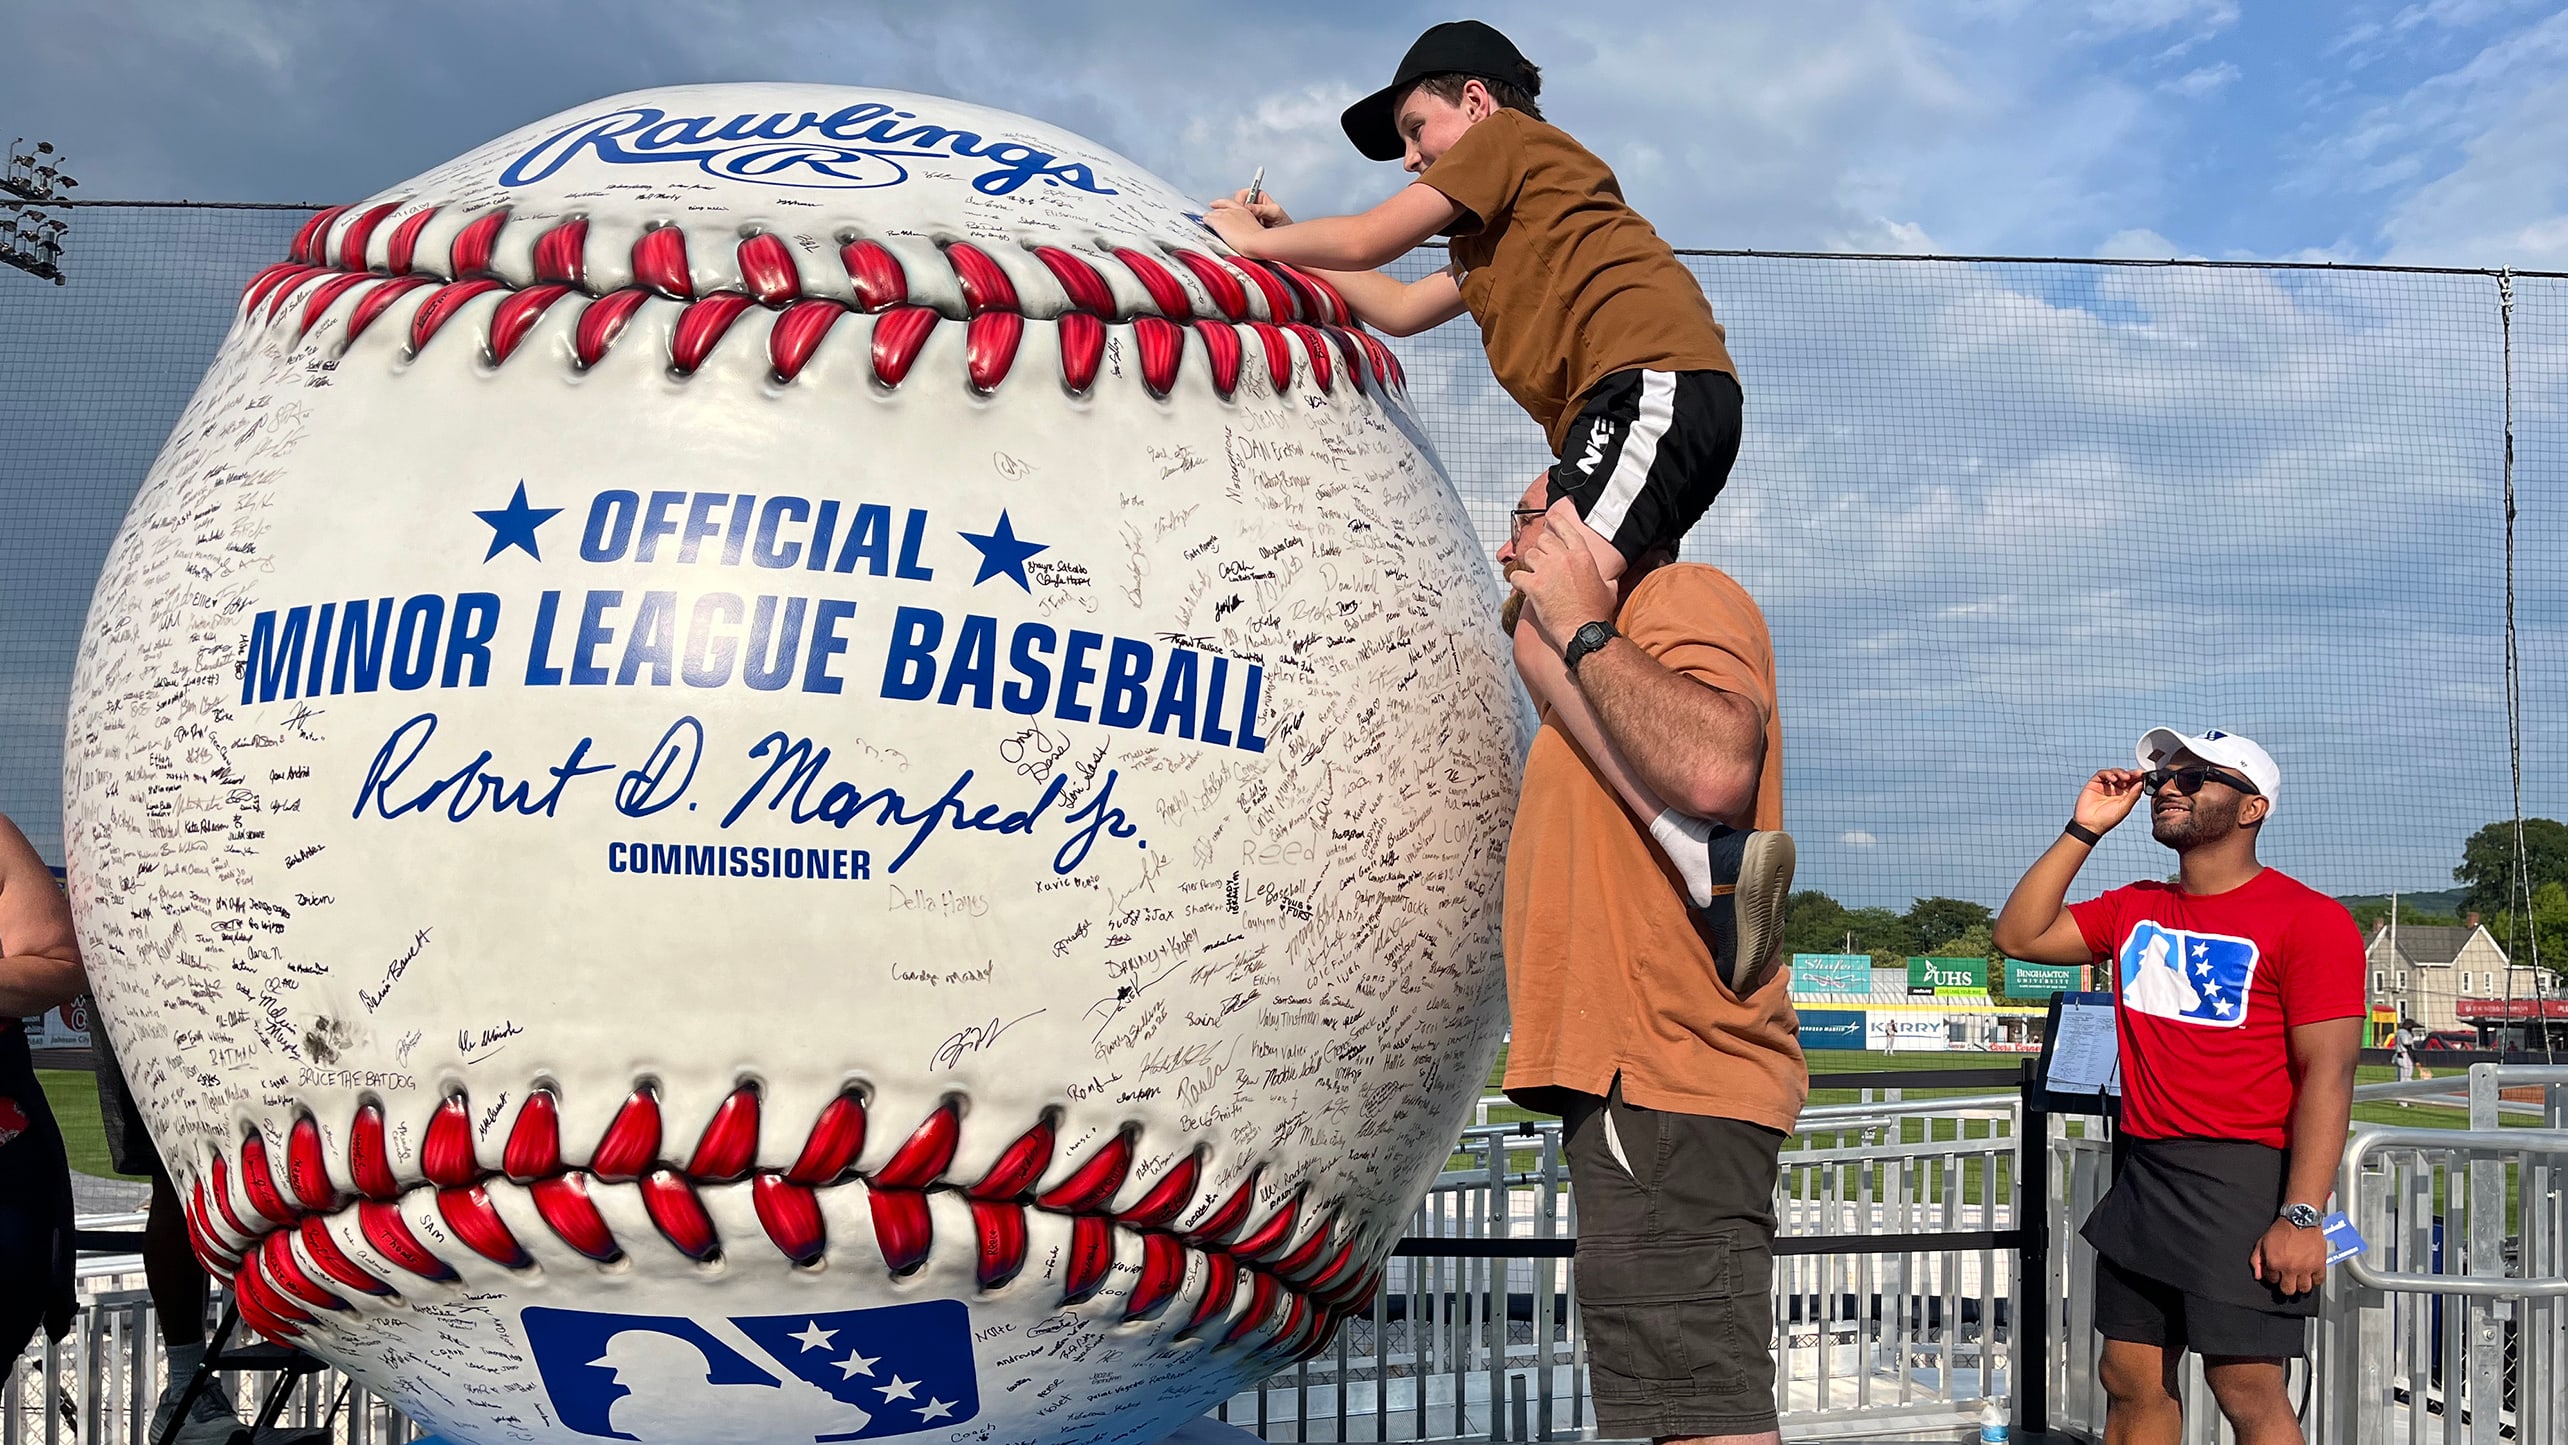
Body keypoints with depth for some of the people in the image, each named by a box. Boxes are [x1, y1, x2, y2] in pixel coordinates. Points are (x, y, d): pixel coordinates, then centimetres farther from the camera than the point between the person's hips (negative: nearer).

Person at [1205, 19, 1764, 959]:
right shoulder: (1498, 240, 37)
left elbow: (1369, 241, 6)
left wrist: (1252, 243, 22)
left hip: (1656, 377, -11)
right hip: (1620, 411, 11)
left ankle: (1712, 857, -39)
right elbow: (1399, 309, 42)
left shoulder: (1508, 137, 10)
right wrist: (1281, 241, 43)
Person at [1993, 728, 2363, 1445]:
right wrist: (2083, 830, 7)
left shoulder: (2310, 920, -7)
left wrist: (2301, 1217, -20)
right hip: (2140, 1173, 7)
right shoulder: (2134, 910, 15)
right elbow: (2019, 935, 14)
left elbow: (2328, 1074, -13)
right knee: (2131, 1382, 10)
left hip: (2241, 1178, -7)